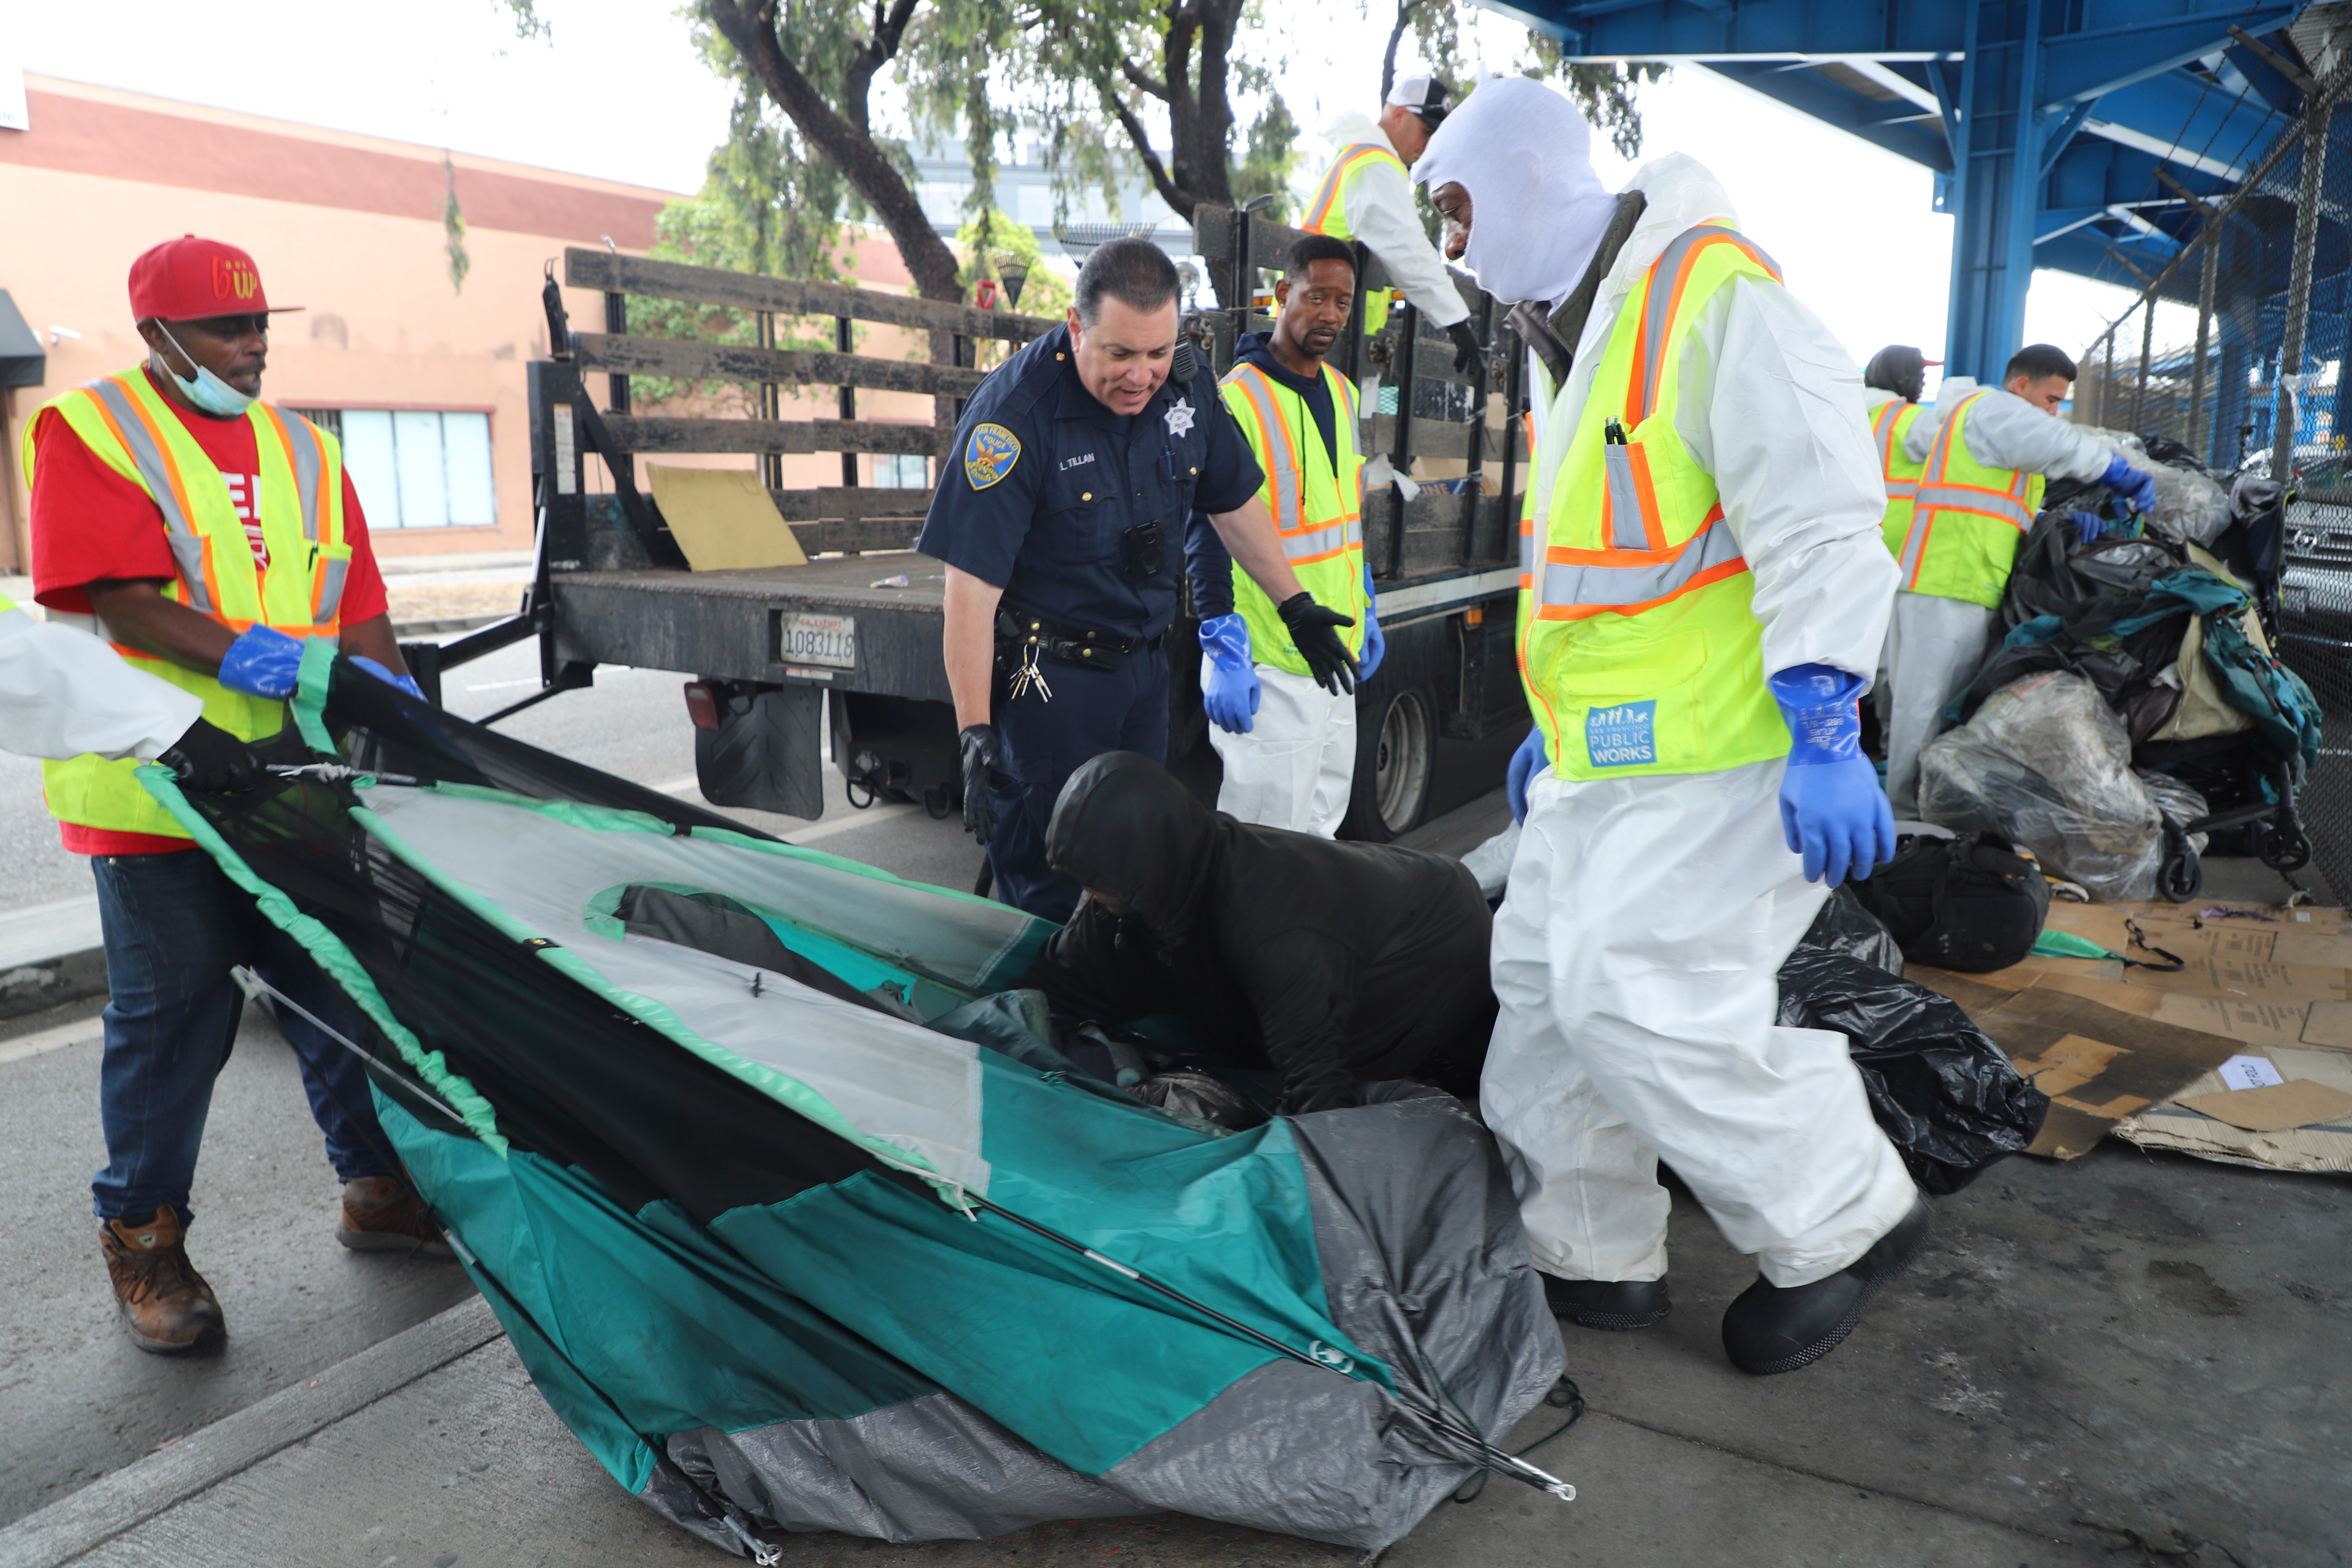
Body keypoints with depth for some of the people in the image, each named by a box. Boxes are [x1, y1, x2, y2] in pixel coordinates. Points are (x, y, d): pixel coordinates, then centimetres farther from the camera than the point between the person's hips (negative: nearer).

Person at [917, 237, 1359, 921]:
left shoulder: (1187, 386, -3)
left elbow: (1234, 503, 14)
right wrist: (974, 731, -26)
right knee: (1049, 896, -1)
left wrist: (1296, 607, 19)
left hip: (1145, 662, 6)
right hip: (1046, 677, -6)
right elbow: (972, 587, -23)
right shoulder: (1012, 415, -22)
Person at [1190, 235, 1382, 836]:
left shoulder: (1341, 393, 13)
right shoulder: (1238, 399, -14)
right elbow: (1208, 536, -16)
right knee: (1265, 837, -5)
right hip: (1269, 668, -8)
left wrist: (1365, 613, 24)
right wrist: (1224, 654, -20)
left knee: (1322, 822, 17)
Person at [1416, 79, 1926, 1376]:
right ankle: (1588, 1256, 24)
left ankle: (1845, 1223, 10)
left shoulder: (1713, 296, -12)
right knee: (1545, 984, 10)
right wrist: (1555, 729, 26)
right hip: (1608, 758, 10)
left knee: (1633, 997, -12)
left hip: (1718, 756, -10)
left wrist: (1824, 731, -25)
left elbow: (1818, 522, -20)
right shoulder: (1583, 338, 20)